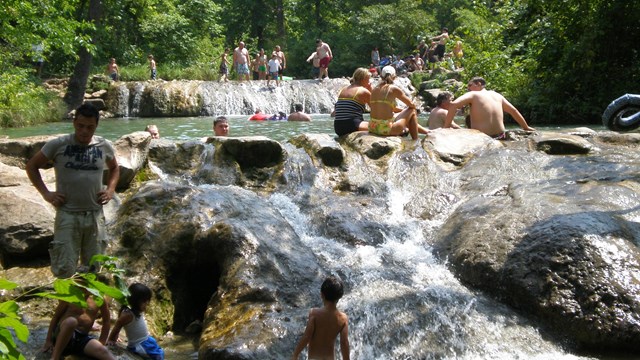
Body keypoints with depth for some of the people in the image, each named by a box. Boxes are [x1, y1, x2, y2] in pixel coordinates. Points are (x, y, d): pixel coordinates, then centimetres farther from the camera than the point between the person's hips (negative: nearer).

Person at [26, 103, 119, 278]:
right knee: (64, 271, -5)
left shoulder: (104, 146, 2)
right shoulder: (58, 145, -6)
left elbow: (114, 168, 21)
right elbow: (32, 166, 6)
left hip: (95, 215, 3)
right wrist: (45, 193, -3)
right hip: (67, 214, -3)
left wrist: (110, 189, 5)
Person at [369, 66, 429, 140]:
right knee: (412, 111, 16)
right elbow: (411, 105, 3)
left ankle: (426, 131, 47)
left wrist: (402, 110, 30)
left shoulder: (374, 90, 12)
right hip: (386, 129, -7)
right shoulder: (394, 89, -7)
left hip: (372, 128, 7)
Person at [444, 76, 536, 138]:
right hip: (500, 138, 6)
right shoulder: (497, 96, 15)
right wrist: (526, 127, 34)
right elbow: (513, 111, 23)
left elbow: (453, 104, -16)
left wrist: (446, 128, -13)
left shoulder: (473, 95, -1)